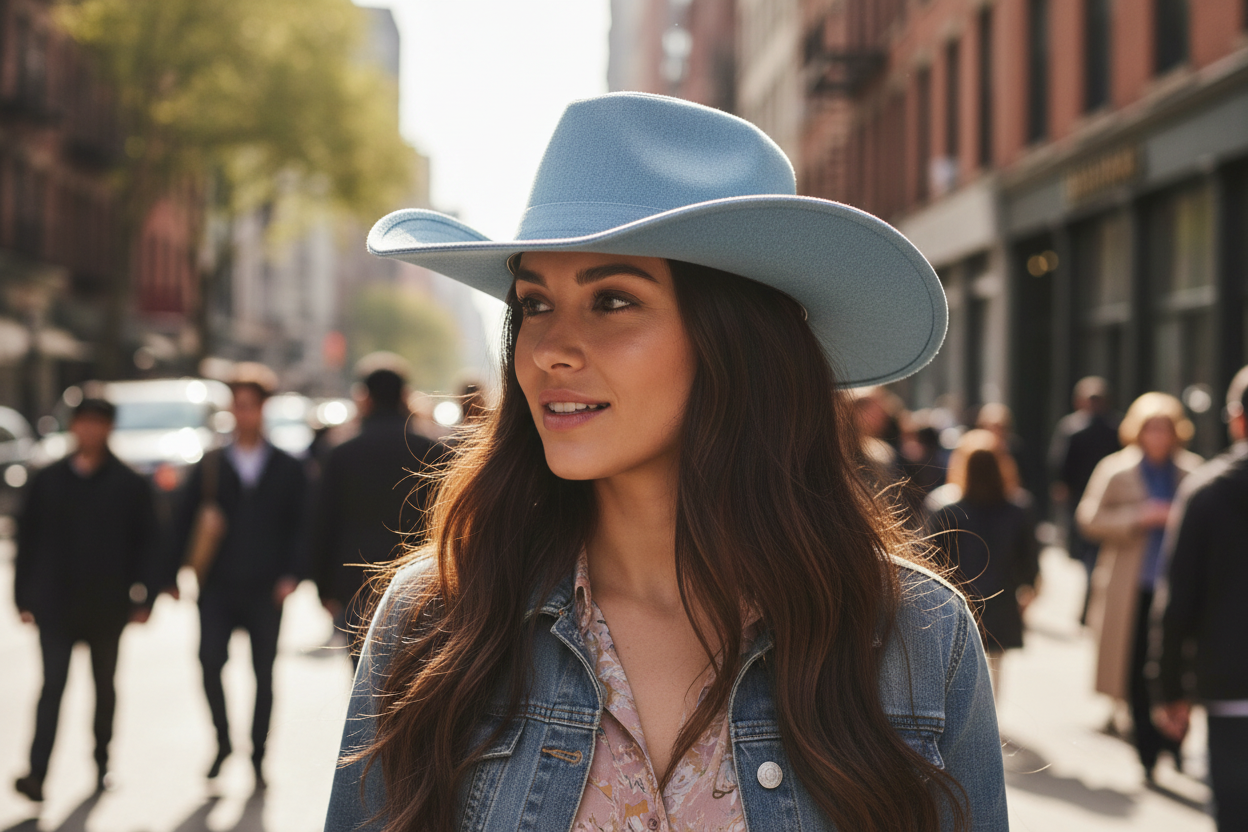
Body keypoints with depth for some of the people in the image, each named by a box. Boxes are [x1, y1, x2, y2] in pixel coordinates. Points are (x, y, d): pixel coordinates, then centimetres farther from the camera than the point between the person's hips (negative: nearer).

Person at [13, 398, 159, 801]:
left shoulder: (130, 484, -2)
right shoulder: (48, 480, 3)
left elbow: (145, 544, -2)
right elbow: (27, 539, 5)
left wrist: (143, 598, -7)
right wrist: (25, 597, 1)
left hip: (107, 605, 0)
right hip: (56, 604, 0)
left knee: (104, 685, 13)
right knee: (53, 685, -7)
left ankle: (101, 763, 28)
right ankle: (37, 772, -12)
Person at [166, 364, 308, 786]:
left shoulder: (288, 469, 6)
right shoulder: (209, 466, 7)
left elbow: (300, 527, 4)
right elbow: (184, 523, 7)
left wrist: (292, 575, -9)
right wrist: (172, 574, -2)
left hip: (266, 591, 0)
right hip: (217, 588, 0)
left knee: (263, 674, 4)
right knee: (210, 660, -13)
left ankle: (258, 756, 17)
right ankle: (222, 739, 9)